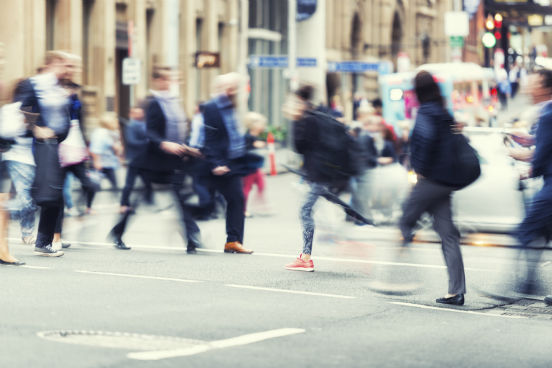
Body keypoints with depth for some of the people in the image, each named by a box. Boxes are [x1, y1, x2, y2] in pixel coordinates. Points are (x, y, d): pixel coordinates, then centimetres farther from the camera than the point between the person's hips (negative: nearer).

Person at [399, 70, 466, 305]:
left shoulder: (425, 112, -10)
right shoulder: (444, 114, 15)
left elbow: (427, 137, -27)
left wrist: (421, 168, -18)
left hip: (430, 179, -8)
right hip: (446, 182, 8)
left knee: (405, 223, 3)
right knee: (447, 235, 6)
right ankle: (456, 291, 3)